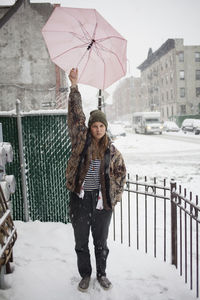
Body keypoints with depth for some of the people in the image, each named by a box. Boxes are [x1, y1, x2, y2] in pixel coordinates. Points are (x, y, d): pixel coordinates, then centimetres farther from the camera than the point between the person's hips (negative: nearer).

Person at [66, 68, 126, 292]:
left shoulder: (111, 150, 0)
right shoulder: (81, 139, -4)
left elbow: (121, 172, 11)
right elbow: (75, 115, -12)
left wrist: (116, 195, 4)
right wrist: (74, 86, -17)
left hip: (102, 200, 1)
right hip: (80, 199, 0)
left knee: (101, 242, 16)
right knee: (81, 243, 14)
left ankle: (101, 274, 39)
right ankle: (85, 275, 36)